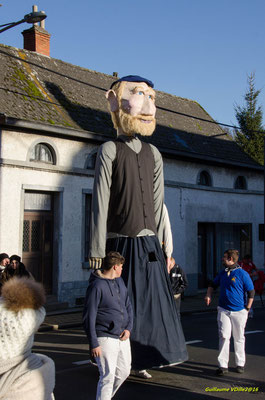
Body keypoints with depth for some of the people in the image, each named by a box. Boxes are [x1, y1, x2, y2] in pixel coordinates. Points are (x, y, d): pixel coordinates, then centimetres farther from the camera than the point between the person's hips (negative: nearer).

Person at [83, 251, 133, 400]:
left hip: (122, 337, 8)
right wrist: (93, 344, -17)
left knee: (124, 372, 18)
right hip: (105, 338, -8)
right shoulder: (96, 286, -15)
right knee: (108, 377, -9)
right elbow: (89, 317, -15)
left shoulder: (119, 281, 11)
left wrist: (128, 328, 1)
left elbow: (128, 306, 16)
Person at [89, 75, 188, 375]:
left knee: (150, 301, 8)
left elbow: (157, 201, 12)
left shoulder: (153, 154, 11)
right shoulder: (109, 150, -6)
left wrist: (156, 242, 10)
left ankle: (140, 360, 22)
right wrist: (97, 249, -13)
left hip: (148, 244, 5)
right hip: (119, 243, -5)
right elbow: (100, 201, -10)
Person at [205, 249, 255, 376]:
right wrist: (208, 295, 7)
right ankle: (223, 365, -4)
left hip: (239, 311, -3)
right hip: (223, 310, 3)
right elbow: (213, 285, 24)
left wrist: (247, 309, -5)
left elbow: (251, 292, -5)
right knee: (224, 336, -7)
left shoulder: (242, 274, -9)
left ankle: (240, 364, 23)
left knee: (239, 338, 9)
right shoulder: (223, 273, 8)